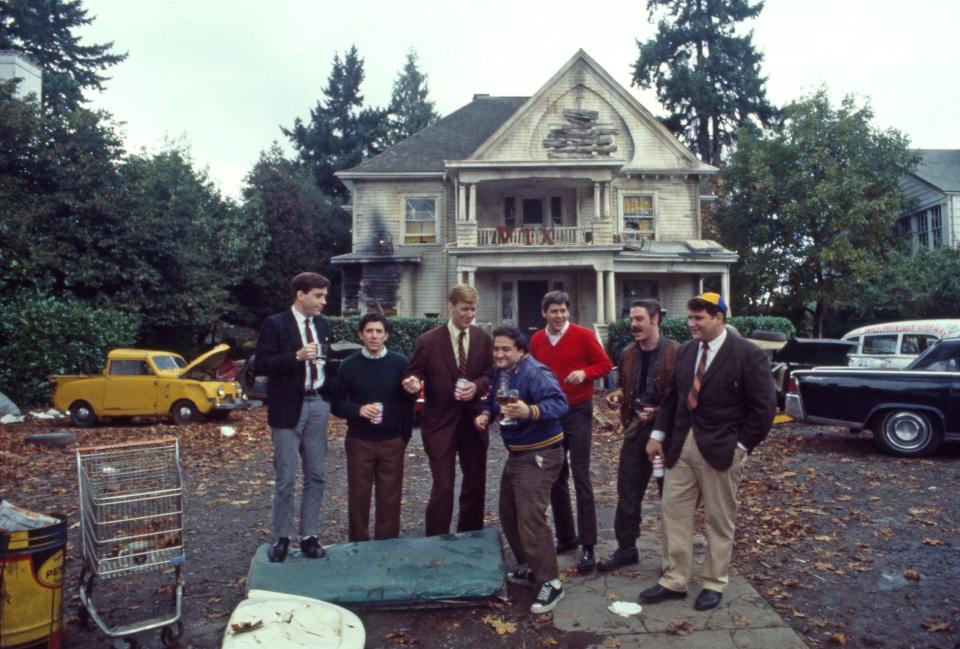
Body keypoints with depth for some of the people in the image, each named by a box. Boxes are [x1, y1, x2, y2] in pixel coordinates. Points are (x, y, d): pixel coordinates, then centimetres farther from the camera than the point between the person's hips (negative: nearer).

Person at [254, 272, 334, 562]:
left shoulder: (322, 325, 10)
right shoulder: (275, 324, -6)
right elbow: (262, 364, -11)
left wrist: (331, 396, 6)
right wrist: (296, 356, -23)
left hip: (318, 404, 5)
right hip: (289, 407, -5)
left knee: (315, 476, 8)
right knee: (286, 478, 1)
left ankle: (309, 536, 18)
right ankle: (281, 538, 17)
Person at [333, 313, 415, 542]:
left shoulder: (399, 363, 1)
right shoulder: (349, 366, 0)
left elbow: (408, 402, 5)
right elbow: (337, 404, 2)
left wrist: (405, 434, 1)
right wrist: (358, 410, -16)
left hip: (392, 442, 0)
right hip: (359, 441, 0)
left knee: (390, 498, 6)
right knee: (358, 497, 6)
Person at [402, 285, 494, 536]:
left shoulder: (484, 338, 0)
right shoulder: (428, 340, -10)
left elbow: (491, 374, 3)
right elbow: (414, 374, -6)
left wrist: (477, 386, -17)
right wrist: (413, 383, -29)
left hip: (473, 421, 4)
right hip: (440, 423, -4)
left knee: (476, 484, 16)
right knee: (443, 488, -3)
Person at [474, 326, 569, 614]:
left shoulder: (534, 372, -22)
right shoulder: (501, 371, 5)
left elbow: (559, 403, -35)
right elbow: (494, 399, 18)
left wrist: (529, 411, -51)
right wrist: (486, 413, -4)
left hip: (540, 455, -10)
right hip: (516, 453, 10)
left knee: (530, 518, -13)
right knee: (508, 513, 17)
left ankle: (551, 582, 0)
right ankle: (527, 567, 34)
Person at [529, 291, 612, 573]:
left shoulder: (583, 335, -8)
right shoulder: (536, 340, 5)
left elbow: (605, 364, -3)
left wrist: (585, 373, -21)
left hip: (578, 412, -5)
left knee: (581, 478, -4)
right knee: (555, 478, 12)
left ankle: (588, 547, 2)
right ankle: (565, 536, 26)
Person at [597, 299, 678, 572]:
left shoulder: (675, 353, -13)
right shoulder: (627, 354, 6)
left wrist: (658, 412, -20)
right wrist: (618, 396, -1)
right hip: (636, 429, 5)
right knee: (627, 491, 9)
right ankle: (626, 548, 25)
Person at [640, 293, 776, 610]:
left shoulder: (747, 354, -10)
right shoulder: (685, 351, 7)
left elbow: (764, 406, -9)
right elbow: (671, 396, 12)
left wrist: (742, 445, -11)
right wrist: (659, 435, 6)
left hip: (721, 449, -5)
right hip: (680, 444, 5)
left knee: (719, 520, 9)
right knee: (673, 512, 7)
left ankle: (714, 584, 26)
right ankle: (674, 581, 20)